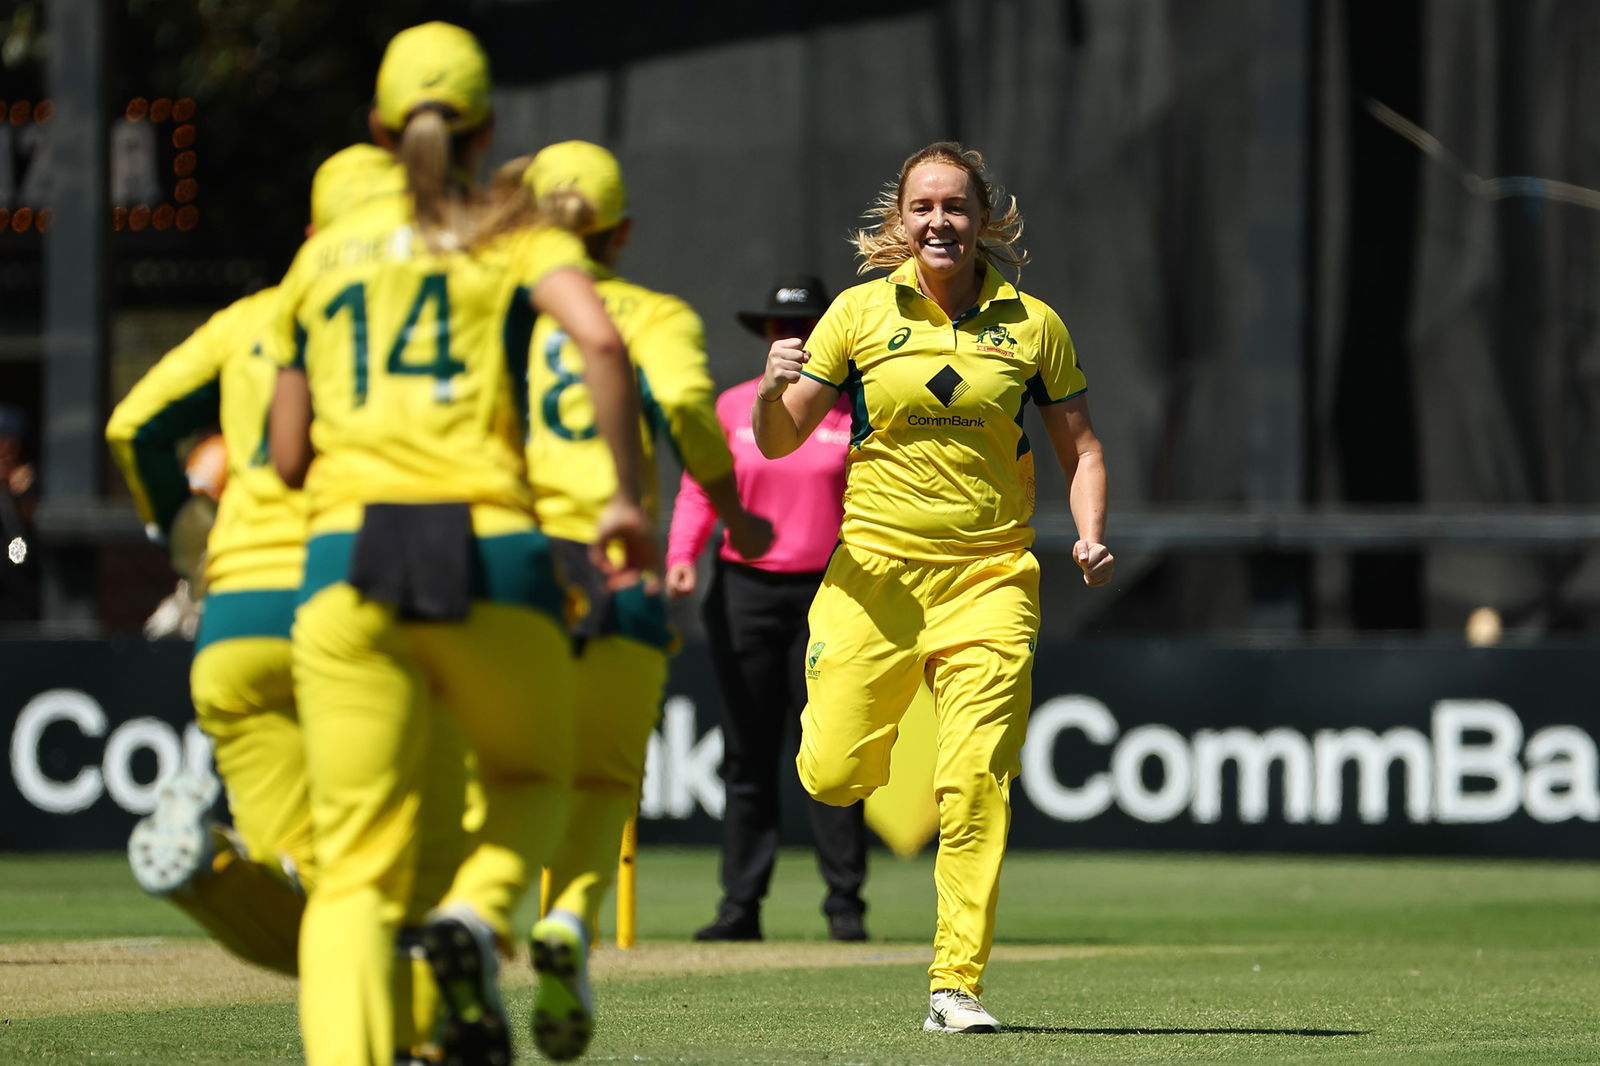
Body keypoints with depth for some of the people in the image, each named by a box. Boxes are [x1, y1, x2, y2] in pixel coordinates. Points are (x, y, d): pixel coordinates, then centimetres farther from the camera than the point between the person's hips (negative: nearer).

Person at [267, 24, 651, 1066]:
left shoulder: (321, 257, 20)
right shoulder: (516, 237, 11)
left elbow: (288, 459, 21)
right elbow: (601, 340, -10)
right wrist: (628, 495, -4)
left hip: (347, 553, 2)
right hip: (491, 551, -1)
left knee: (356, 869, 0)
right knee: (533, 779, 24)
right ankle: (478, 912, -9)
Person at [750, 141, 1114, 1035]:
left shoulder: (1032, 324, 4)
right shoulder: (861, 312, 2)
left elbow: (1081, 448, 11)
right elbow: (779, 441, 4)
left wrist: (1091, 534, -7)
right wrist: (773, 389, -18)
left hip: (990, 577, 0)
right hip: (875, 570, 0)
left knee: (978, 783, -11)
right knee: (834, 776, -6)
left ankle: (957, 985, -4)